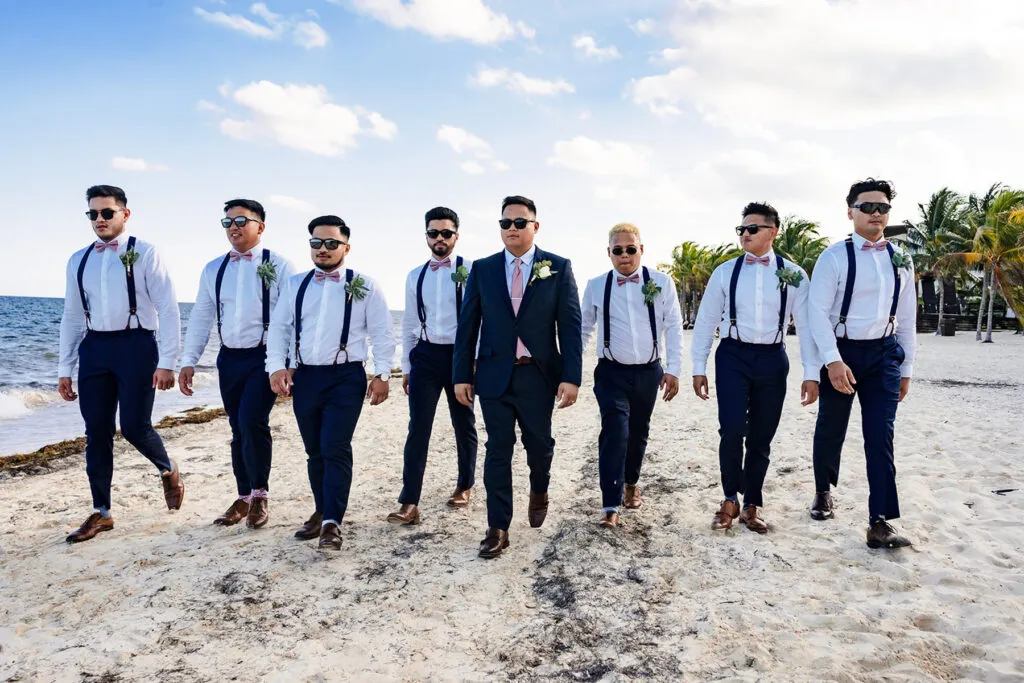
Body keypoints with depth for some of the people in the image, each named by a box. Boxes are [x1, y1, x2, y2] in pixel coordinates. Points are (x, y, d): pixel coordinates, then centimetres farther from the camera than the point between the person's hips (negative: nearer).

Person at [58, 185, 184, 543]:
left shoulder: (145, 253, -3)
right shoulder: (79, 260, 12)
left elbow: (167, 309, -7)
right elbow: (72, 317, 16)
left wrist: (166, 362, -14)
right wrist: (64, 369, 12)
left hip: (136, 345, -5)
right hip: (94, 349, 5)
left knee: (134, 425, -8)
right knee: (96, 432, 6)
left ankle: (168, 470, 25)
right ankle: (101, 512, 17)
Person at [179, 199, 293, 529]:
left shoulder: (278, 266, -5)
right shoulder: (213, 269, 9)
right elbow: (201, 317, 12)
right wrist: (188, 361, 7)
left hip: (265, 357, -5)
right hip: (229, 358, 5)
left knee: (252, 421, -17)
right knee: (238, 429, 11)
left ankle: (260, 494, 4)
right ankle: (244, 497, 25)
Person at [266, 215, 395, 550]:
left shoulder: (364, 285, 0)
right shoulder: (294, 284, 9)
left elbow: (382, 333, 0)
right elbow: (278, 328, 9)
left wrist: (382, 374, -6)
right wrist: (277, 366, -3)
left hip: (346, 377, -4)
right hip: (304, 377, 4)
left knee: (335, 448, -11)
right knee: (314, 450, 12)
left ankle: (332, 522, -5)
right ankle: (322, 510, 27)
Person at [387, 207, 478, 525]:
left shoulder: (471, 270, -4)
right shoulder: (415, 276, 9)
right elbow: (409, 324, 14)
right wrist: (406, 367, 12)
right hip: (425, 355, 3)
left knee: (464, 425, 12)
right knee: (418, 428, -3)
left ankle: (464, 486, 34)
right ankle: (409, 504, -1)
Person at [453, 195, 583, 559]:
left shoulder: (558, 267, 0)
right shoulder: (482, 269, 4)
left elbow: (570, 325, -4)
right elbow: (468, 325, 5)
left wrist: (571, 376, -11)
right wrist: (462, 375, 0)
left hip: (539, 375, 0)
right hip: (494, 374, 1)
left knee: (539, 443, 13)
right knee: (498, 449, 3)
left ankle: (539, 492, 44)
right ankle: (498, 528, 12)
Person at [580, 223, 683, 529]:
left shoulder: (661, 282, -2)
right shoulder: (596, 286, 0)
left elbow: (674, 327, -1)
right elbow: (583, 328, 8)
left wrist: (673, 370, -7)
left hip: (649, 372, 2)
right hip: (611, 372, -1)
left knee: (638, 433, 16)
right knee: (615, 431, -15)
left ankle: (631, 483, 42)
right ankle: (610, 506, -10)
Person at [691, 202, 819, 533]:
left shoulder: (792, 274, 3)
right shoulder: (725, 272, 3)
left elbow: (805, 323, 2)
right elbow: (706, 320, 6)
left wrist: (811, 373, -3)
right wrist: (698, 367, 3)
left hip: (772, 359, 1)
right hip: (733, 356, -1)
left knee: (761, 438, 7)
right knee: (732, 430, -14)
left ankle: (752, 505, 24)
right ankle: (730, 499, 8)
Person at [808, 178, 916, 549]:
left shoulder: (901, 260, 8)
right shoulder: (835, 257, -7)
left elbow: (907, 318, 12)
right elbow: (818, 311, -13)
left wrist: (906, 369, 11)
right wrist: (833, 361, -21)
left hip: (884, 354, 3)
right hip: (841, 352, -3)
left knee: (881, 437, -3)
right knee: (830, 431, 11)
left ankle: (880, 523, 0)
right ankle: (823, 492, 36)